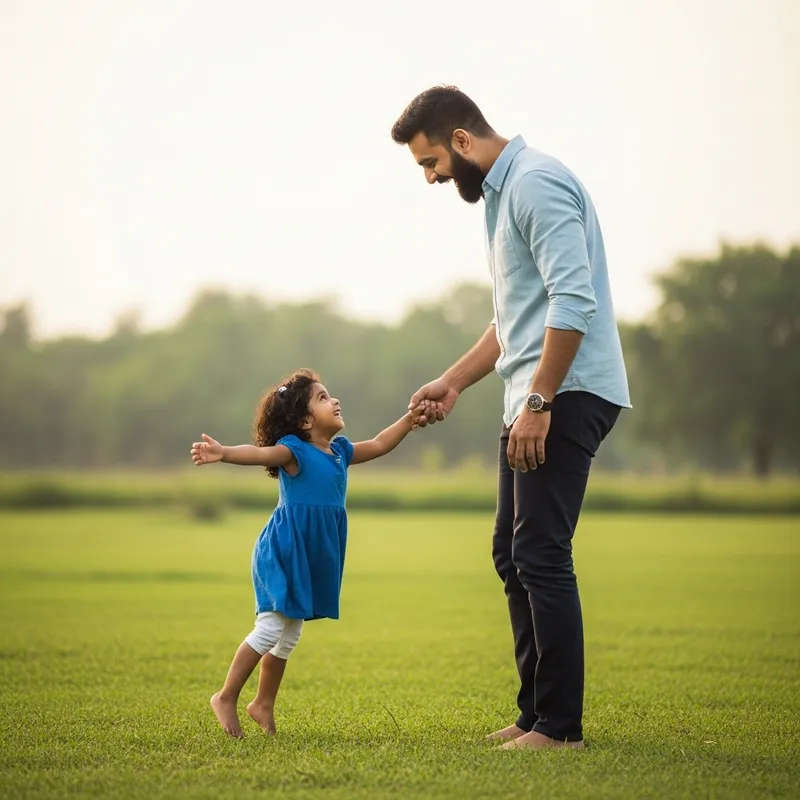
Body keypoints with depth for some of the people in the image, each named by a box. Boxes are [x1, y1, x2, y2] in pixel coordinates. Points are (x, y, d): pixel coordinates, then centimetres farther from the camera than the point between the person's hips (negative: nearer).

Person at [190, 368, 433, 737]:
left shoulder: (340, 451, 9)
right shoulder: (294, 452, -15)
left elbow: (378, 445, 25)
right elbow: (259, 453, -34)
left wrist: (408, 420, 19)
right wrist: (224, 453, -52)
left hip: (312, 559, 8)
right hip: (282, 553, -8)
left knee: (288, 636, 14)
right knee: (270, 628, -10)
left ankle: (263, 704, 26)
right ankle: (226, 697, 2)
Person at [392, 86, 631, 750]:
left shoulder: (536, 183, -13)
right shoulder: (502, 191, 20)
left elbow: (573, 302, -23)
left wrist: (538, 404, -22)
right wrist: (452, 383, 22)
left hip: (566, 395, -11)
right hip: (534, 400, 11)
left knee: (541, 557, -10)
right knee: (512, 555, 12)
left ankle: (560, 725, -5)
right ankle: (535, 712, 20)